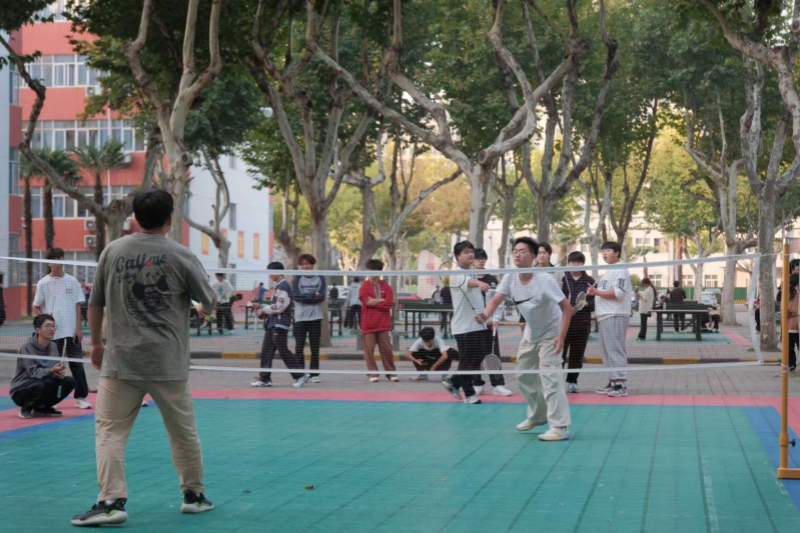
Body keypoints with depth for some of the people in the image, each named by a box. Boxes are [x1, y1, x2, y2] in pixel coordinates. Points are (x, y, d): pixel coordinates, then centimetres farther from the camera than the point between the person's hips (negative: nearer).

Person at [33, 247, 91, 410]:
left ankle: (81, 397, 4)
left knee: (77, 364, 0)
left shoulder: (72, 281, 6)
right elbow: (36, 308, 6)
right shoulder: (43, 283, 2)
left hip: (72, 331, 1)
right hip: (52, 332, -1)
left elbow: (77, 306, 5)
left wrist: (78, 327, -2)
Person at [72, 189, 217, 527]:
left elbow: (95, 304, 9)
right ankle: (194, 495, 26)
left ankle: (111, 501, -9)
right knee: (183, 431, 14)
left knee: (109, 430, 3)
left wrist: (96, 343, 22)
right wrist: (204, 306, 29)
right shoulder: (181, 256, -5)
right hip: (169, 363, 0)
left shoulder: (112, 251, 1)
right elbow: (209, 302, 6)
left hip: (120, 360, 0)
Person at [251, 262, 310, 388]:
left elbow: (280, 307, -18)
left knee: (283, 351, -8)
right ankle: (265, 379, 9)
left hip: (280, 324, -10)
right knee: (266, 351, 6)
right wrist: (263, 310, 9)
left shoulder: (283, 286, -13)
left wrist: (263, 310, -9)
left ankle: (300, 375, -1)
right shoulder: (277, 286, 17)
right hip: (272, 324, 10)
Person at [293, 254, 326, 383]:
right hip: (300, 318, 0)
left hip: (315, 317, 0)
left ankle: (314, 374, 9)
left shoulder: (320, 278, 7)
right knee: (299, 346, -4)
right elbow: (295, 296, -8)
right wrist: (313, 295, -7)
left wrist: (305, 297, -9)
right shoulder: (298, 279, 6)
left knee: (315, 347, 3)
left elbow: (321, 296, -5)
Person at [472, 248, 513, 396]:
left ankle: (498, 385, 2)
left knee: (493, 354, 1)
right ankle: (477, 384, 13)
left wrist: (496, 318, -6)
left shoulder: (493, 279, 6)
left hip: (490, 323, 1)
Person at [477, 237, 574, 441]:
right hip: (531, 333, 7)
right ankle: (538, 415, 37)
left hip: (550, 333, -7)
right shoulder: (510, 278, -11)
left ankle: (560, 428, -18)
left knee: (549, 375, -18)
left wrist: (561, 336, -32)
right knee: (525, 375, 16)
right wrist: (485, 314, -42)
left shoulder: (544, 280, -27)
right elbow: (496, 300, -20)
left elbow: (567, 307, -24)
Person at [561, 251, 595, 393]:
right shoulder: (562, 278, 2)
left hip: (583, 324, 2)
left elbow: (596, 302, 5)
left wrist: (586, 303, -13)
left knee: (577, 355, 7)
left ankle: (572, 381, 18)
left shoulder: (590, 281, 7)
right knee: (560, 353, -4)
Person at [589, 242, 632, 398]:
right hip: (605, 316, 10)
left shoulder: (620, 270, -8)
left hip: (615, 316, -10)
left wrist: (597, 292, -18)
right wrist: (595, 293, 11)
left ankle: (621, 384, -13)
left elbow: (617, 293, -19)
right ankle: (613, 382, 16)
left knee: (615, 350, -12)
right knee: (608, 351, 11)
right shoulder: (609, 271, 22)